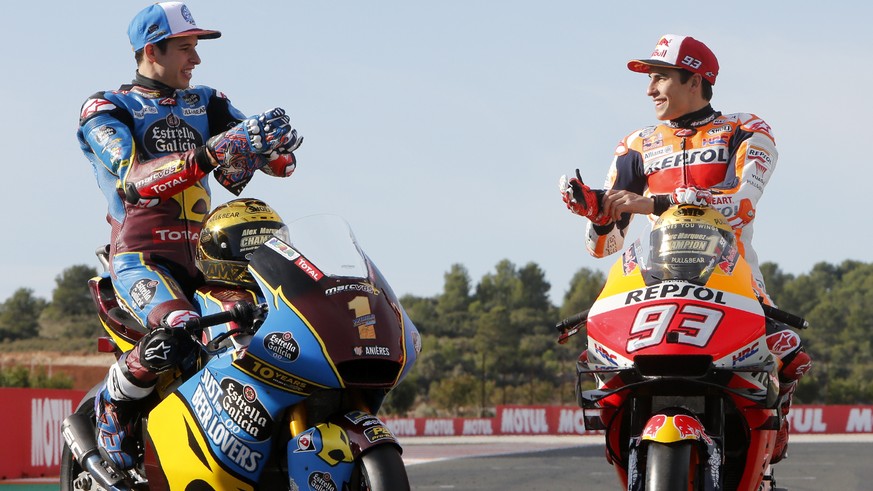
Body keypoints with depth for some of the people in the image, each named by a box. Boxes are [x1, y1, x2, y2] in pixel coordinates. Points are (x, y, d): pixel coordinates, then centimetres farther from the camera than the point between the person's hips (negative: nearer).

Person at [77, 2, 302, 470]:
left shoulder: (206, 103, 19)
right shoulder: (105, 110, 1)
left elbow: (278, 156, 7)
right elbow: (135, 180, -19)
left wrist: (274, 150, -19)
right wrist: (211, 154, -33)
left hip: (205, 256, 6)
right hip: (140, 256, -6)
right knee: (178, 331, -35)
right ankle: (113, 402, -8)